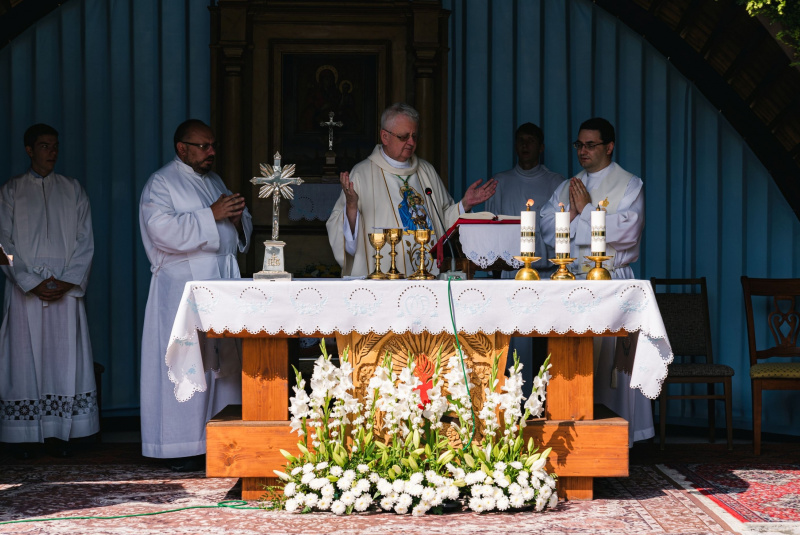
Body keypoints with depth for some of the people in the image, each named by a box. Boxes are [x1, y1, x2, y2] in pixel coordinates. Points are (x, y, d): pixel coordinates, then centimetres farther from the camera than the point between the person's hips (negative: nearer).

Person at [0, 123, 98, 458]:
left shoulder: (73, 191, 12)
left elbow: (85, 241, 7)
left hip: (66, 288, 1)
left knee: (64, 358, -2)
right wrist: (33, 283, -10)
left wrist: (68, 282, -7)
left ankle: (59, 433, 1)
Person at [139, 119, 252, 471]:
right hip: (184, 288, -7)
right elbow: (162, 230, -18)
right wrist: (212, 215, -20)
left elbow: (242, 230, 26)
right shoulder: (161, 184, -2)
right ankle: (183, 448, -5)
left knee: (224, 362, 5)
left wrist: (238, 218, 2)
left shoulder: (214, 181, 21)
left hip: (223, 284, 8)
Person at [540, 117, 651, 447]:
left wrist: (586, 210, -8)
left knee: (610, 359, -7)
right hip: (572, 281, 5)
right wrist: (571, 212, -9)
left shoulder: (629, 185, 3)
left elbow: (627, 231, -12)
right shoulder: (568, 187, 18)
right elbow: (548, 230, 9)